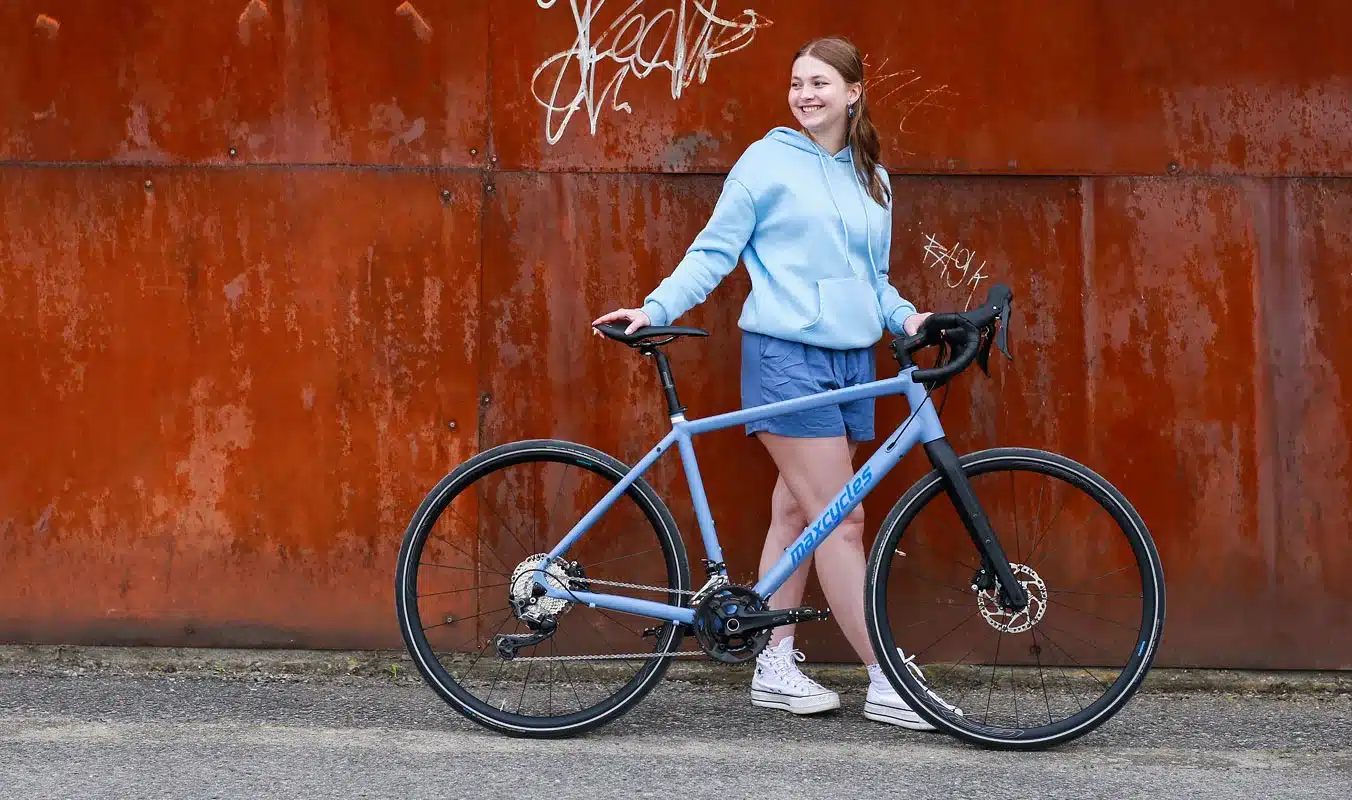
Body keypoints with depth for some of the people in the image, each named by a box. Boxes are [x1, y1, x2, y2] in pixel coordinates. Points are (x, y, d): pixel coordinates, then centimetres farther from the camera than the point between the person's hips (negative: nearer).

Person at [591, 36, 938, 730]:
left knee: (798, 513, 9)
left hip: (852, 361, 6)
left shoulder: (872, 179, 16)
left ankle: (775, 668, 16)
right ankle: (886, 685, -5)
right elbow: (714, 251, -2)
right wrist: (655, 308, -13)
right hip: (787, 357, -6)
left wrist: (905, 317, 3)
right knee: (841, 520, -8)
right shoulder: (768, 160, -1)